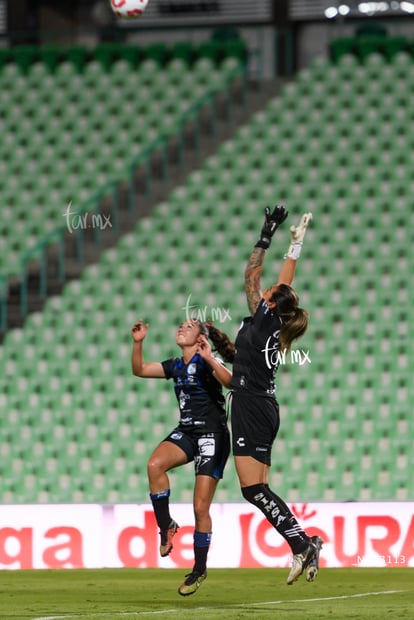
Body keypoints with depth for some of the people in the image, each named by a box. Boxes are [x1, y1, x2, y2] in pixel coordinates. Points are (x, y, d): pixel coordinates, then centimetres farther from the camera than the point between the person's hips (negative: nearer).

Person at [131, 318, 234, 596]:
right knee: (155, 464, -28)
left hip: (212, 435, -6)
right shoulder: (176, 365, 13)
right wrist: (138, 343, 3)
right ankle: (166, 526, -12)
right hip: (186, 432, 6)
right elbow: (140, 369, 17)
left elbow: (229, 381, -27)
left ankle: (200, 568, 8)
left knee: (201, 508, -6)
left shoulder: (206, 361, -9)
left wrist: (210, 359, -40)